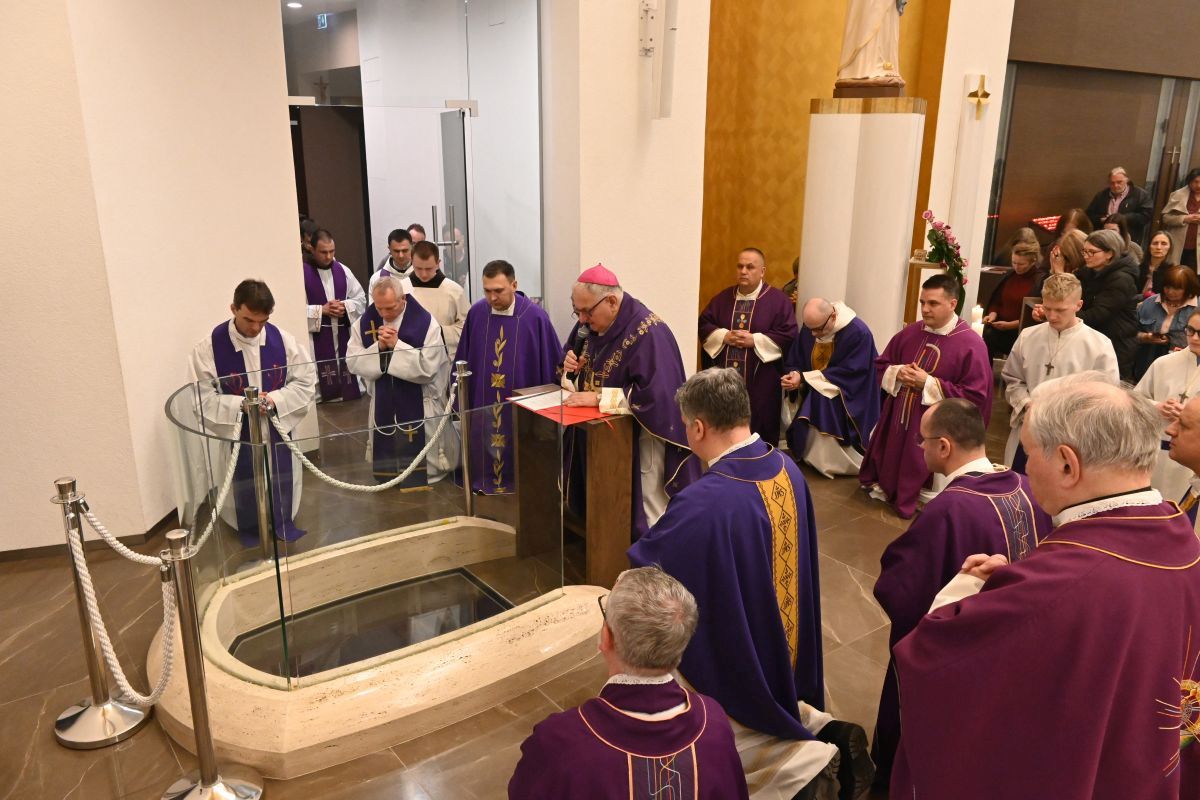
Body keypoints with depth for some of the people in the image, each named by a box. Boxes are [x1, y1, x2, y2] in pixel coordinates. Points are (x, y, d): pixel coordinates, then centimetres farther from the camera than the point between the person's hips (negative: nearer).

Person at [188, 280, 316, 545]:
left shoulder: (282, 340, -9)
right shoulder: (208, 348, -15)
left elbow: (306, 382, -4)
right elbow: (203, 399, -13)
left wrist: (275, 399, -22)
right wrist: (241, 404, -28)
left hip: (278, 433, 2)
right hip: (236, 437, -2)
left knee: (282, 491, 18)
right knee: (244, 492, 15)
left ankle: (284, 525, 42)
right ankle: (250, 534, 37)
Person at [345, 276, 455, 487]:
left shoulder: (425, 323, -16)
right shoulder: (365, 323, -3)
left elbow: (427, 367, -21)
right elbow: (353, 363, -6)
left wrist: (396, 345, -25)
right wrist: (379, 348, -21)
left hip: (419, 406, -4)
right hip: (384, 404, 4)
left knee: (419, 458, 8)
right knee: (386, 460, 16)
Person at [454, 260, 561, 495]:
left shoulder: (535, 317, -13)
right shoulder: (476, 314, -3)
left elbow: (552, 364, -5)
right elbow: (463, 361, 6)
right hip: (482, 402, 3)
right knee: (483, 449, 13)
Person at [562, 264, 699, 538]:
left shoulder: (648, 333, -24)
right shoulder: (590, 323, 0)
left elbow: (655, 394, -31)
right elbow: (576, 358, 17)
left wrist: (599, 397, -28)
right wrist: (570, 366, -8)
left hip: (639, 440, -7)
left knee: (644, 516, 6)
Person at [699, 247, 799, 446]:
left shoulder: (778, 300, -2)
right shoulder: (723, 297, 11)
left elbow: (788, 335, -9)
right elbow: (703, 325, 9)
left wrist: (754, 340, -16)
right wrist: (724, 336, -10)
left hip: (761, 381, -4)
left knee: (759, 428, 3)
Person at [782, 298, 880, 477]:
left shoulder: (858, 333, -25)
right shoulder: (809, 329, -7)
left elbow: (848, 373, -26)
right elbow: (793, 362, 1)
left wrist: (804, 378, -28)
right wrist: (794, 375, -26)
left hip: (846, 406, -5)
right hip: (814, 402, 5)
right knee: (816, 451, 3)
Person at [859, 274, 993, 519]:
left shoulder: (971, 344, -14)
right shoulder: (910, 333, 4)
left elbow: (976, 396, -17)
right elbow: (880, 366, 15)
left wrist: (929, 384, -20)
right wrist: (897, 373, -10)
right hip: (898, 419, 6)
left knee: (922, 487, 3)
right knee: (890, 468, 17)